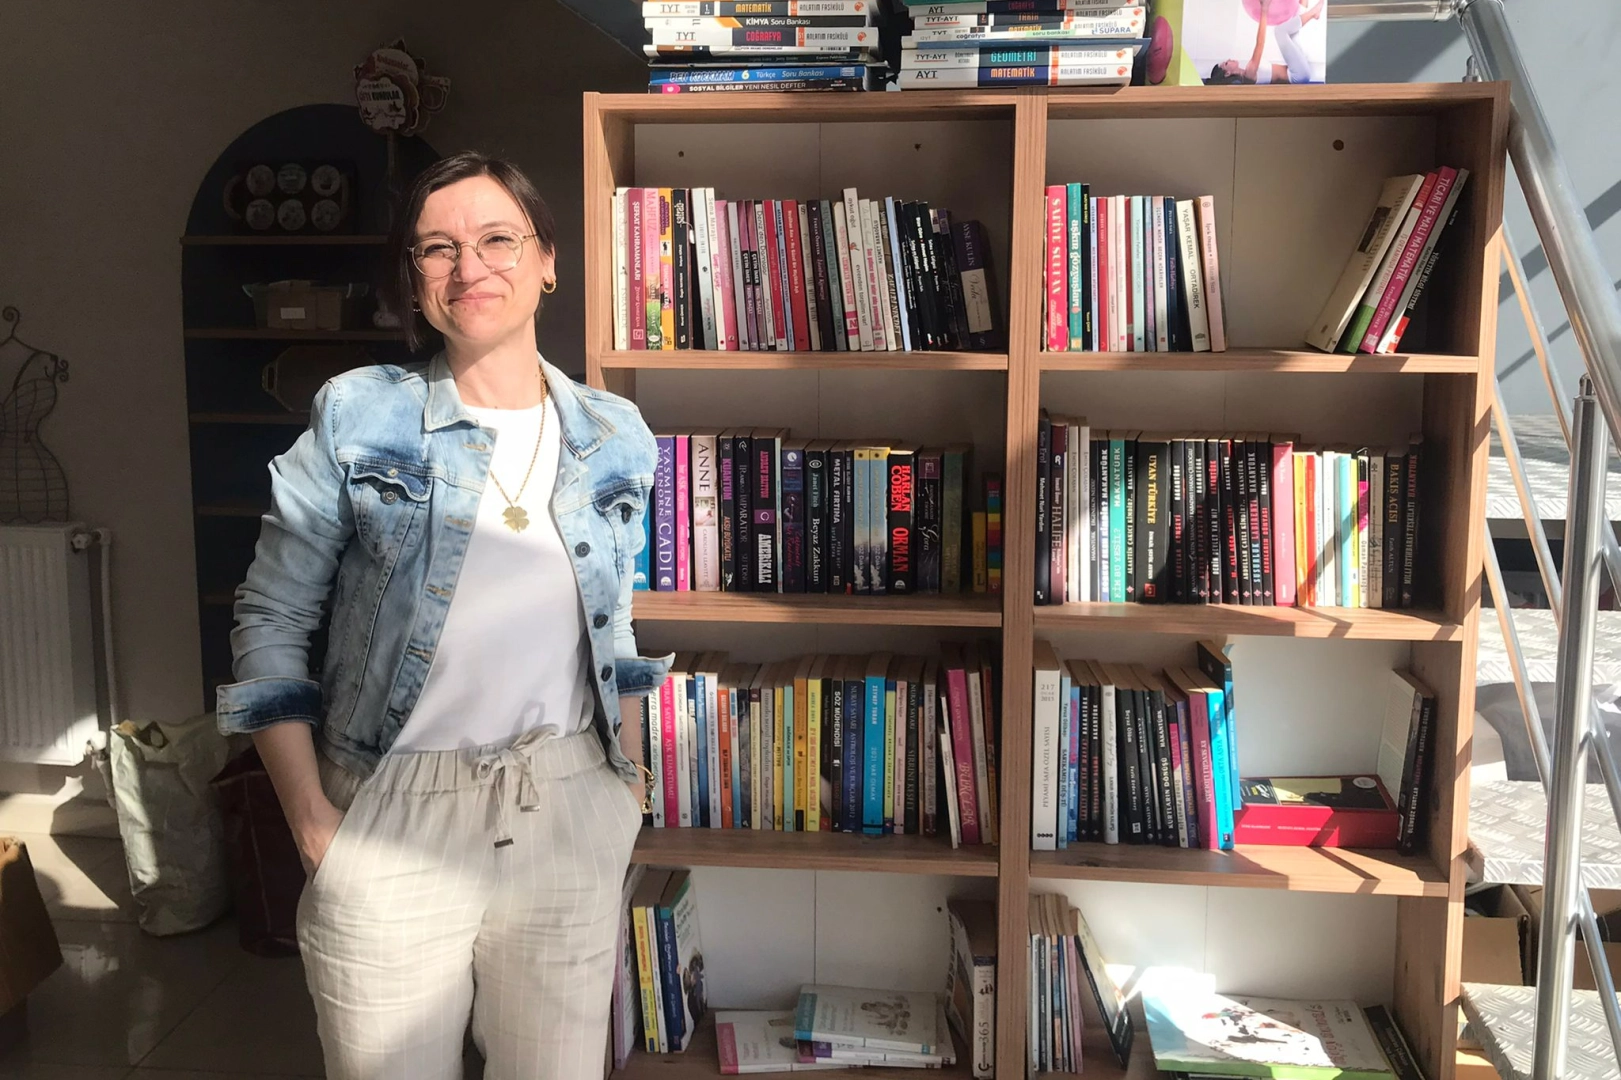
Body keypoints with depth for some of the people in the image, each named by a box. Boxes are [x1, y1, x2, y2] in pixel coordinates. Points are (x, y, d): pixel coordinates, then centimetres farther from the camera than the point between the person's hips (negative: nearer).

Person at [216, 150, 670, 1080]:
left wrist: (631, 777, 11)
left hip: (569, 815, 3)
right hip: (393, 820, -2)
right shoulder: (359, 418, -5)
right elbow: (271, 624, -2)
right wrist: (311, 819, -9)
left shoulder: (616, 437, 4)